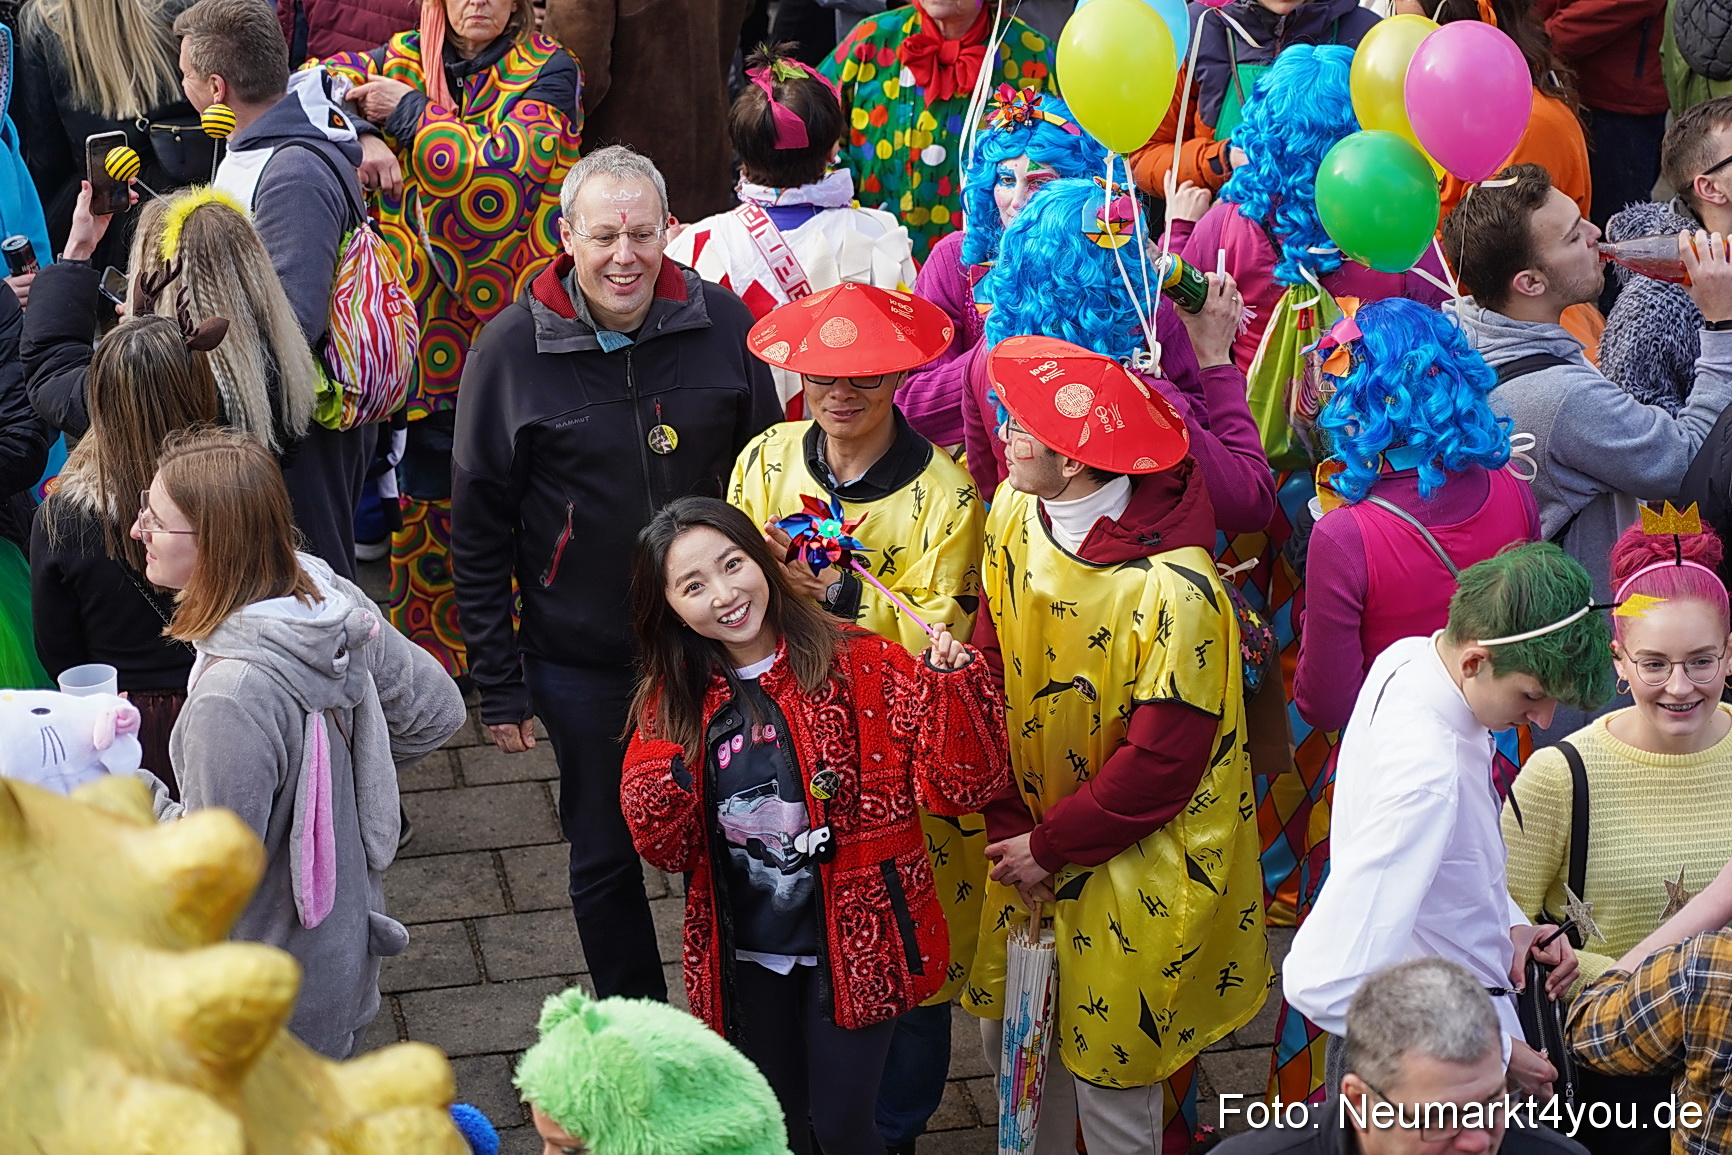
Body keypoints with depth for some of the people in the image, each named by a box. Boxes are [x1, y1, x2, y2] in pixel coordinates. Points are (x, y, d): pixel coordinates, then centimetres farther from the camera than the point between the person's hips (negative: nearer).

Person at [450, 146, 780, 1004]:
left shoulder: (721, 323, -5)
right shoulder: (512, 348, -10)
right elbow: (478, 529, -4)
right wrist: (497, 682, -5)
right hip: (580, 659, -1)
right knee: (605, 857, 13)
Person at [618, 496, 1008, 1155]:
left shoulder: (858, 666, -13)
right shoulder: (673, 703, -2)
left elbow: (958, 785, -18)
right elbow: (670, 851, 4)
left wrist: (952, 683, -34)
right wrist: (658, 797, -18)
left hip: (853, 944, -3)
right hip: (745, 952, 4)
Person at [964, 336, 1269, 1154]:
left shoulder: (1173, 591, -29)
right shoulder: (1014, 514, -8)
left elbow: (1163, 760, -22)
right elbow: (992, 672, -1)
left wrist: (1051, 848, -13)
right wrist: (1007, 827, -7)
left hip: (1136, 866, -6)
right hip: (1033, 842, 6)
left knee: (1112, 1074, 5)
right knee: (1007, 1034, 17)